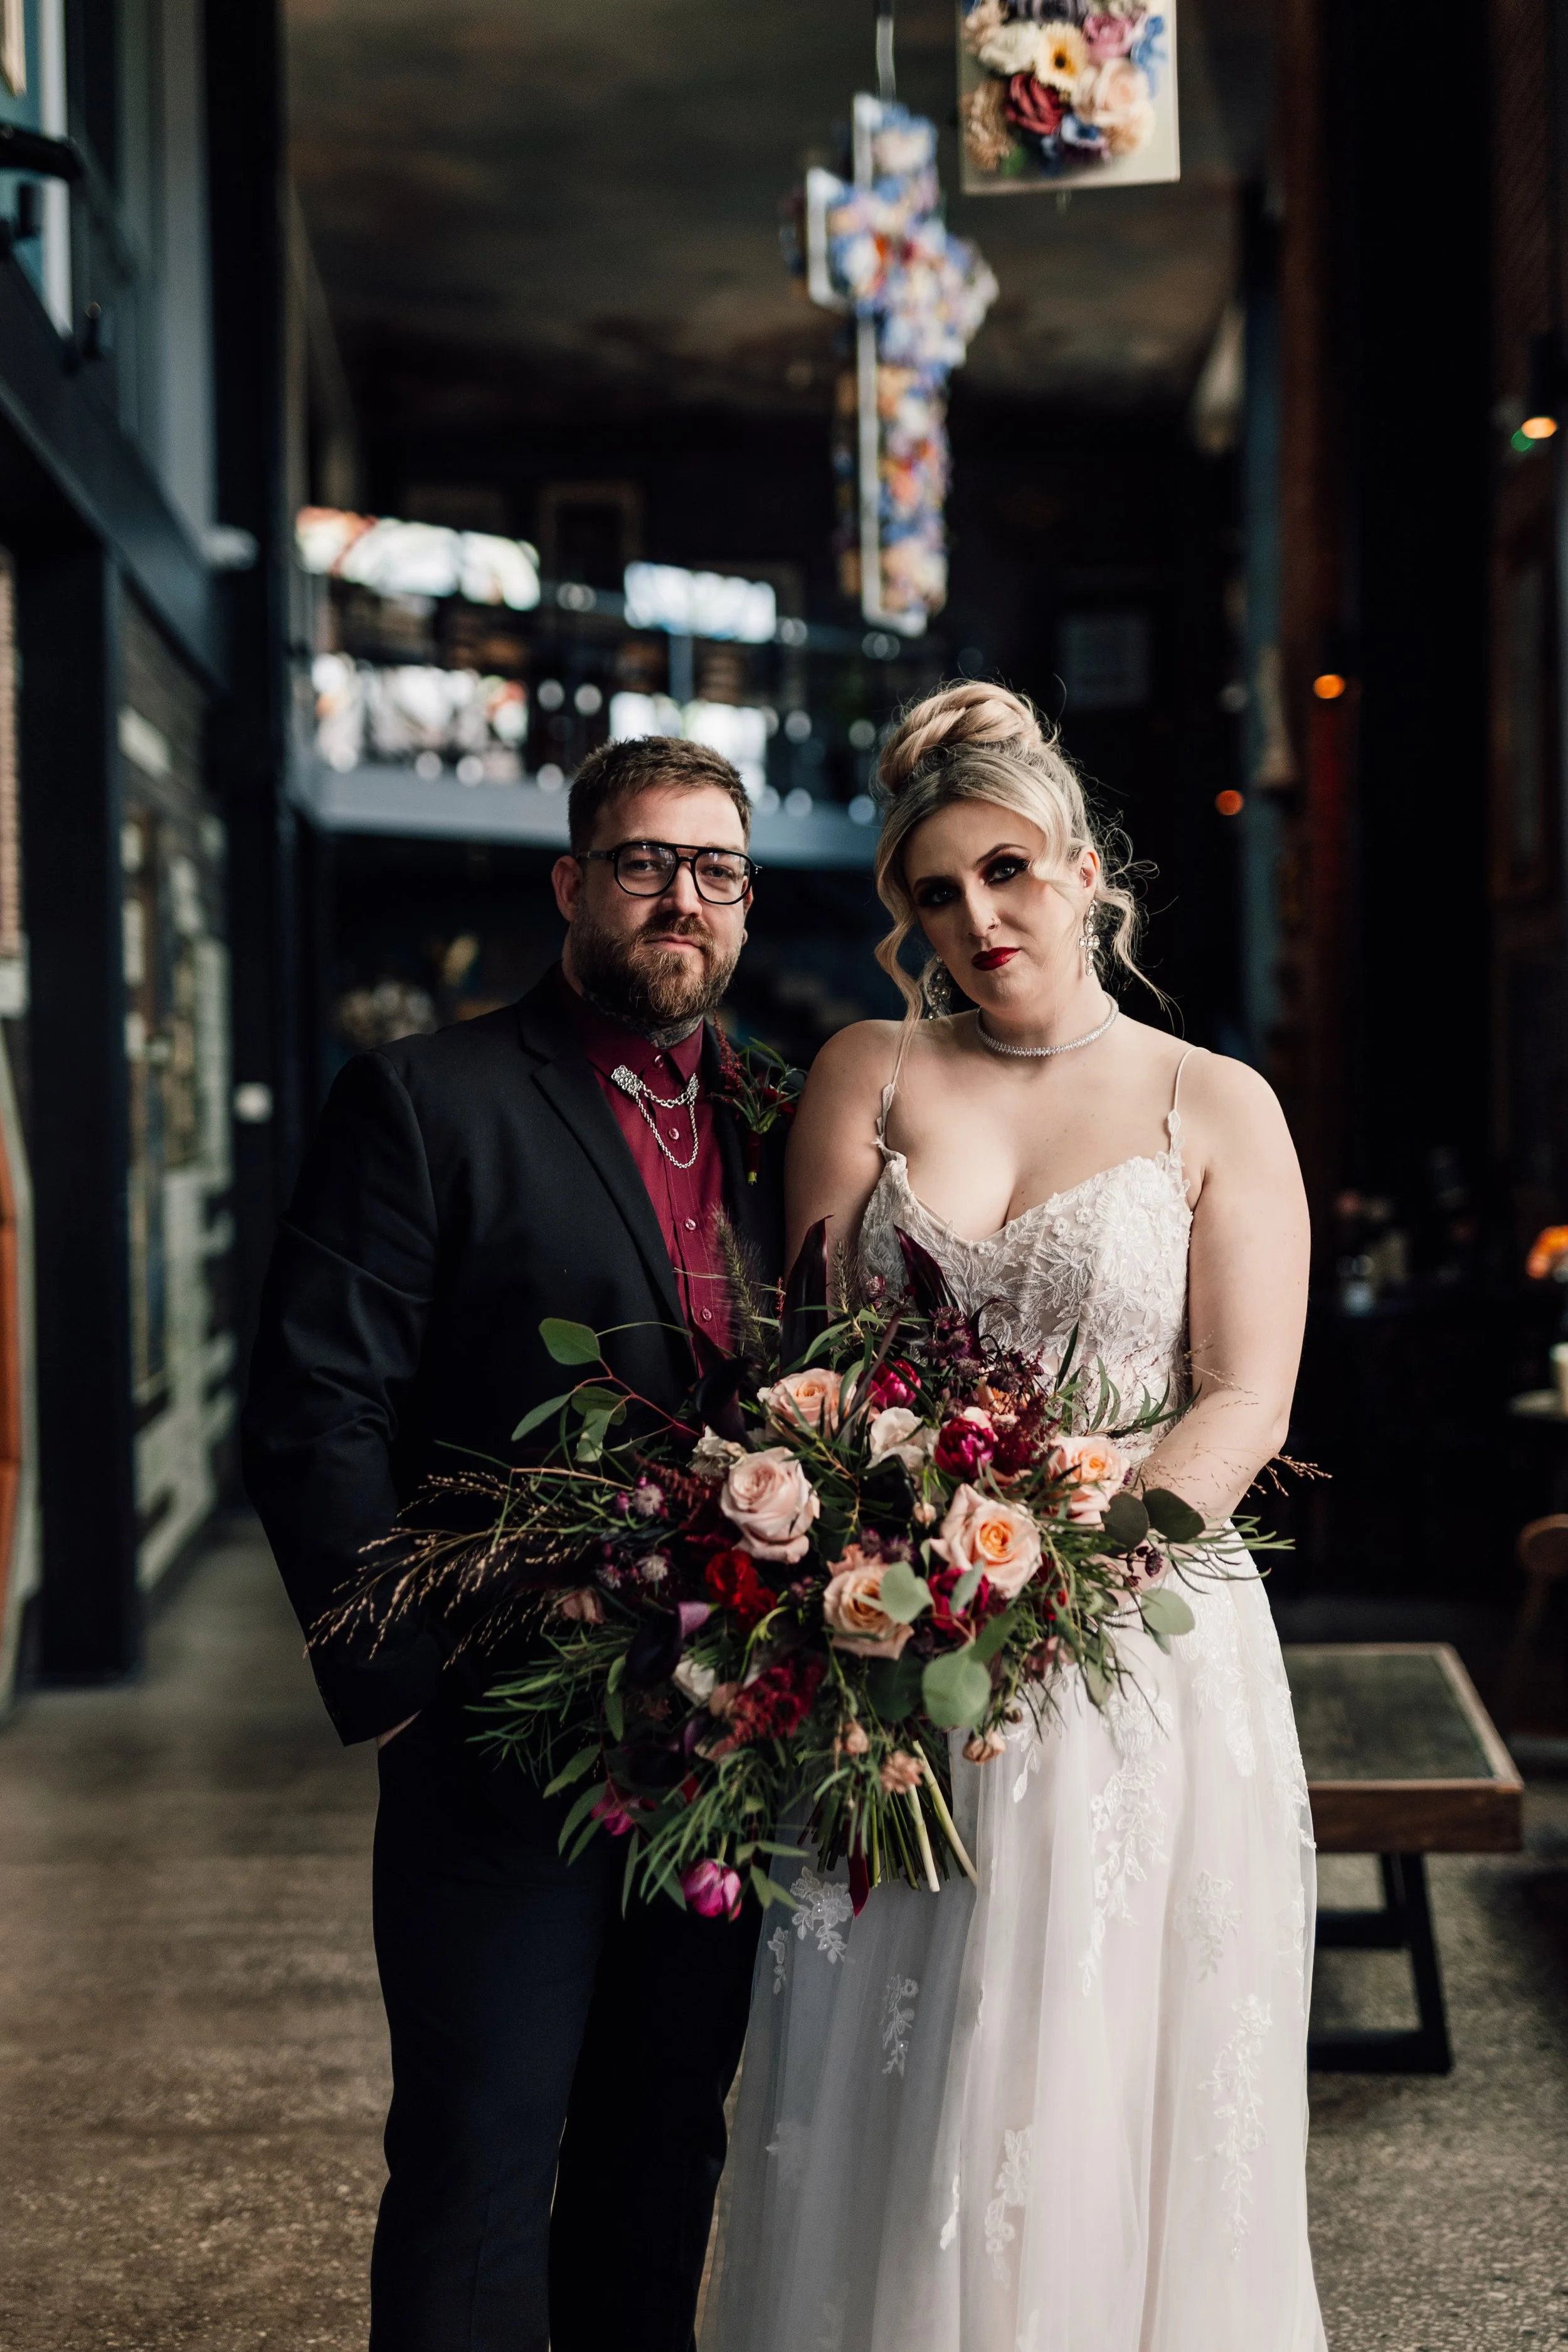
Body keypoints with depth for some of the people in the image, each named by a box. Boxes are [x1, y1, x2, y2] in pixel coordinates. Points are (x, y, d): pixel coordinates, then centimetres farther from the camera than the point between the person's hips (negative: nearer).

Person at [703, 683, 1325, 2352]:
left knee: (1110, 2086, 2)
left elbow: (1244, 1403, -4)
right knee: (888, 2102, 5)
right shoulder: (869, 1077, 9)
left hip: (1138, 1650, -2)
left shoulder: (1216, 1108, 3)